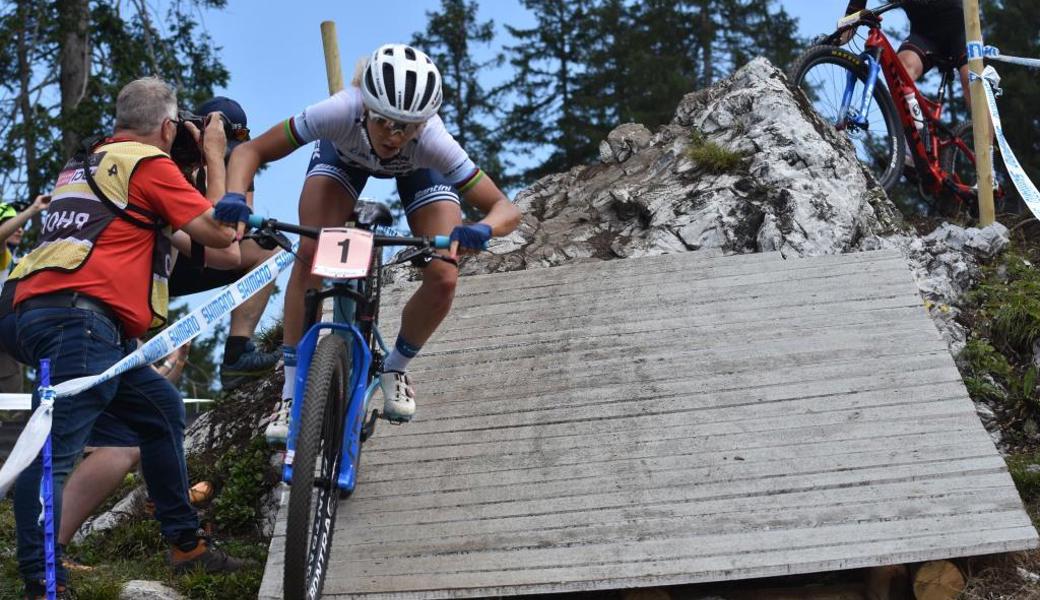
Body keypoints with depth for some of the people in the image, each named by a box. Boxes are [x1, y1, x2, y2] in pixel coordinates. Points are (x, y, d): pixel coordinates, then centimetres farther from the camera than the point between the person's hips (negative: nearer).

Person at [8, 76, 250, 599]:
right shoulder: (149, 162, 0)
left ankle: (185, 545, 24)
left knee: (163, 413, 18)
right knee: (54, 450, -17)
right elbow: (219, 232, 0)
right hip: (80, 317, -9)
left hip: (43, 314, 9)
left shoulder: (84, 164, 26)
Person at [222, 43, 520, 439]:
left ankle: (395, 369, 11)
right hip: (344, 154, 0)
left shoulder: (432, 139, -42)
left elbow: (507, 209, -39)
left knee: (443, 280, -18)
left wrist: (481, 230, -62)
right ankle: (292, 391, -10)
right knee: (310, 255, -23)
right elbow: (250, 151, -32)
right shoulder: (342, 113, -42)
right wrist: (235, 196, -52)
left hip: (417, 169, 0)